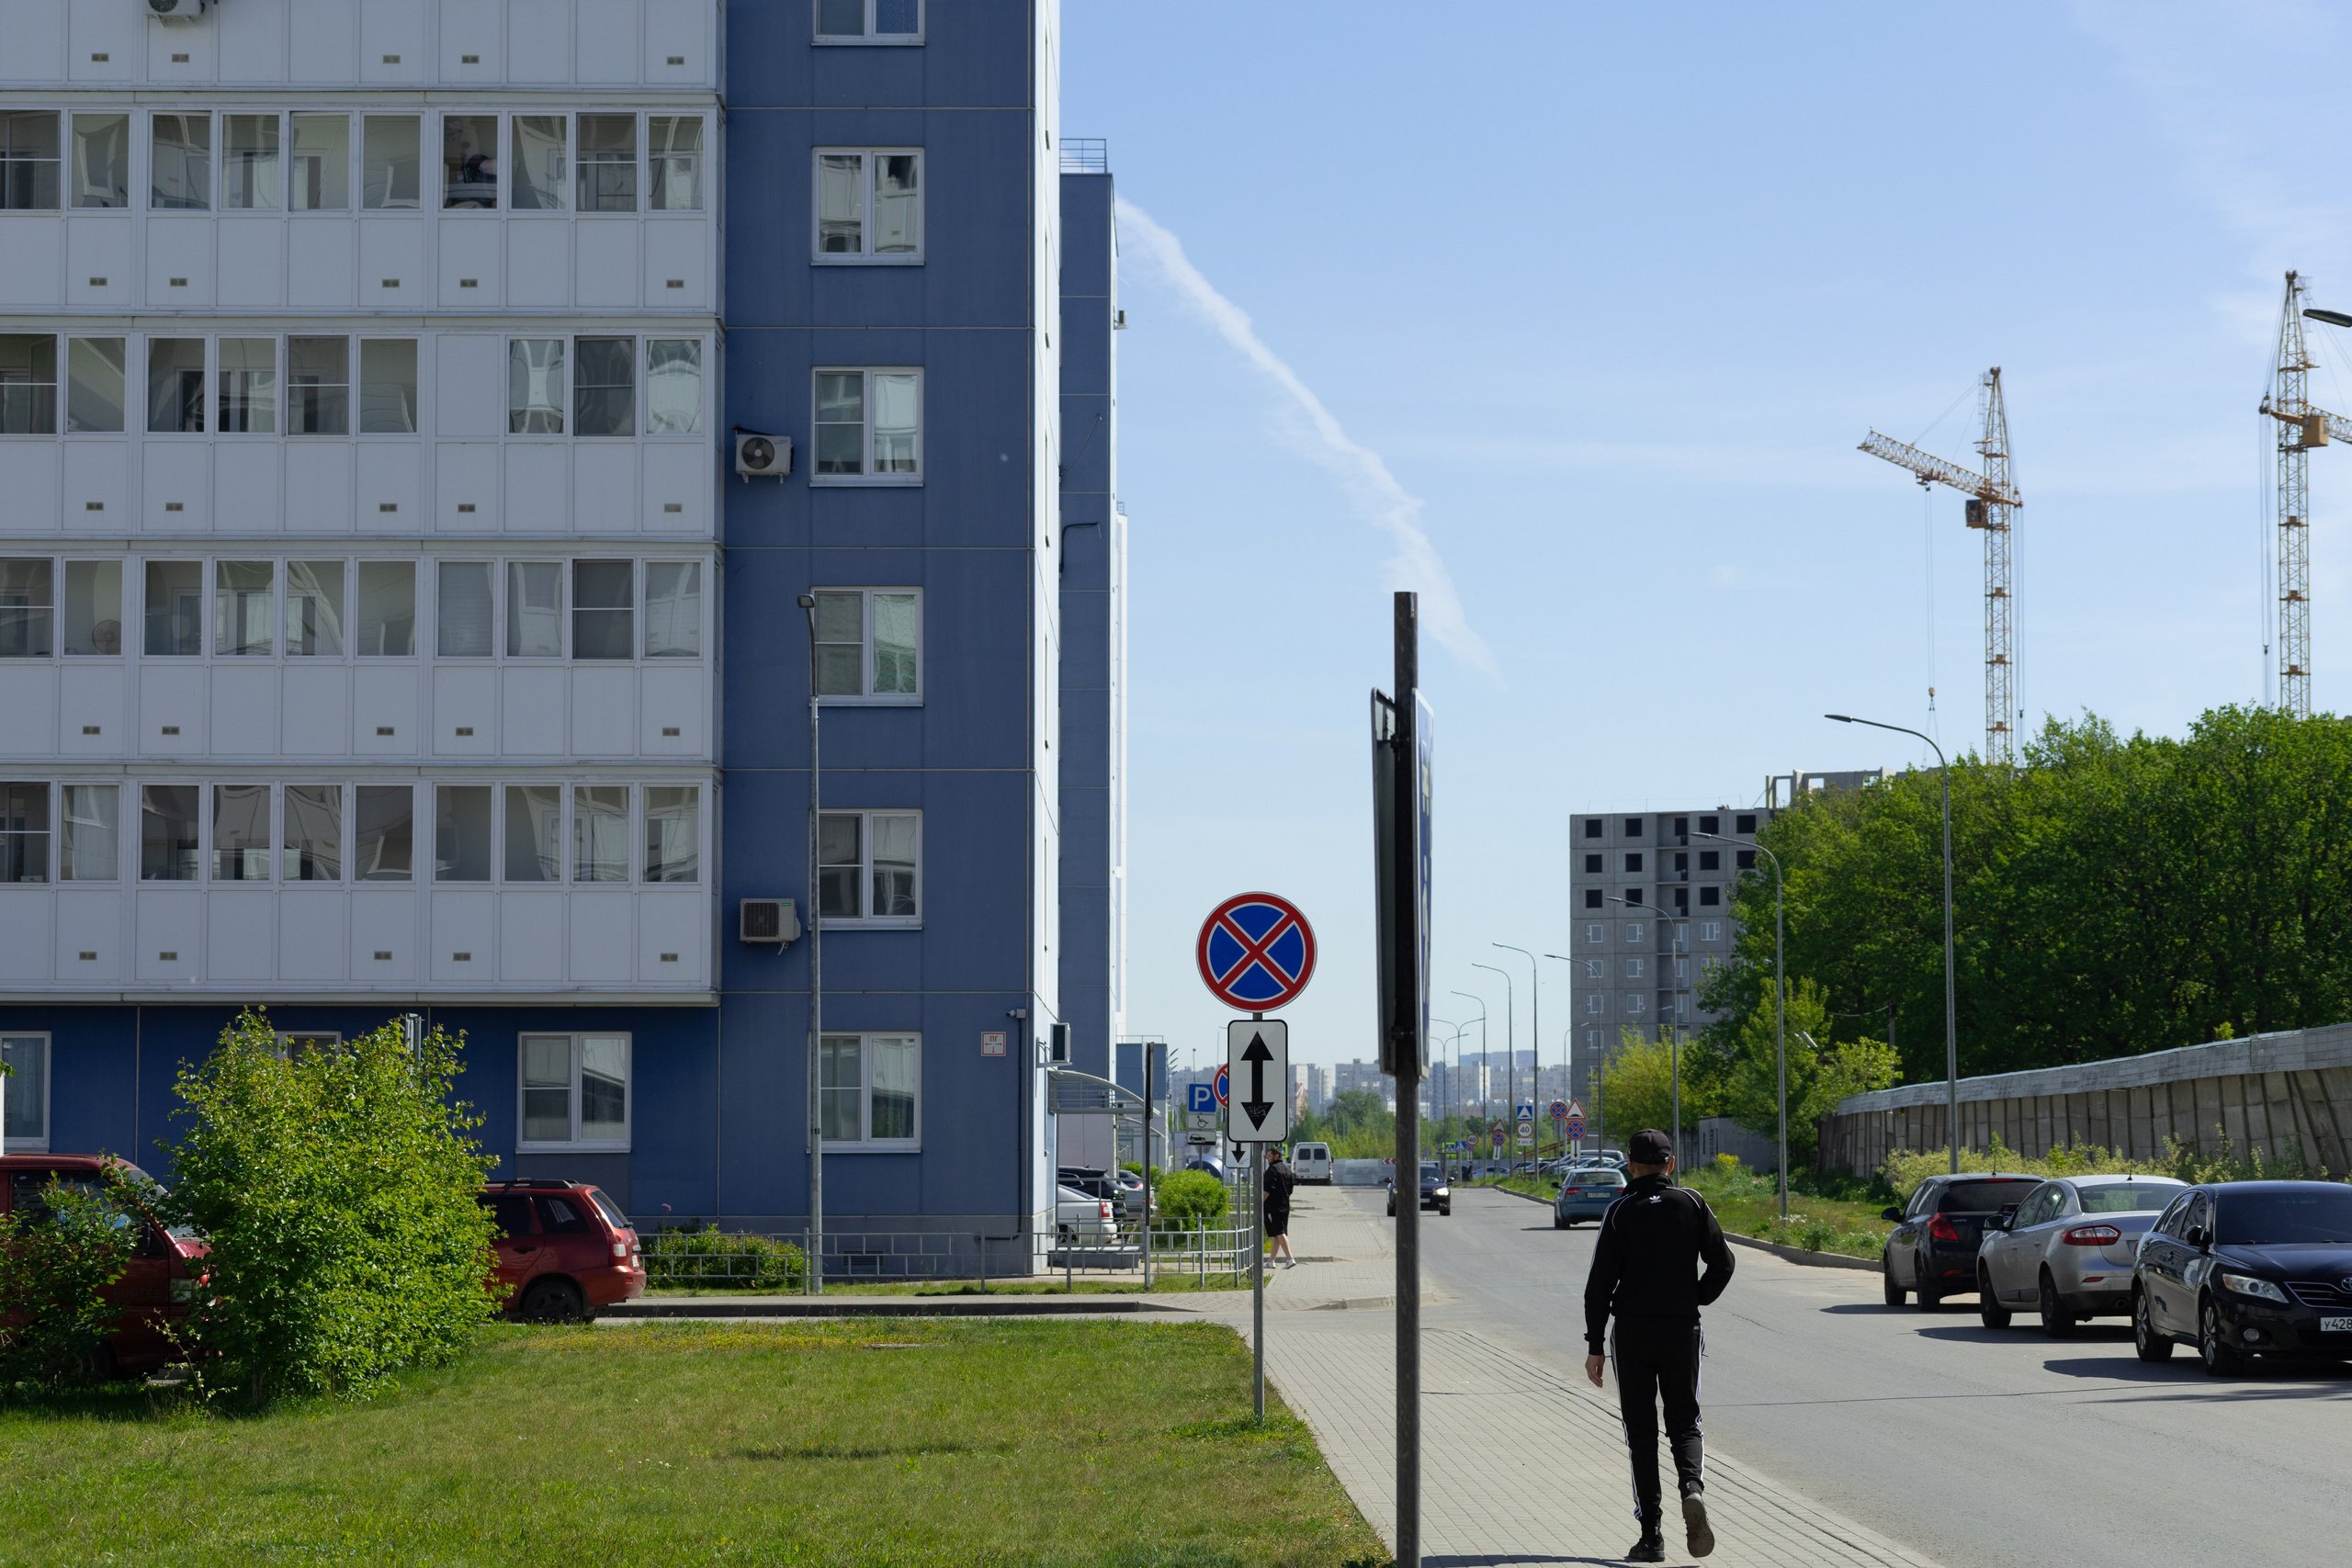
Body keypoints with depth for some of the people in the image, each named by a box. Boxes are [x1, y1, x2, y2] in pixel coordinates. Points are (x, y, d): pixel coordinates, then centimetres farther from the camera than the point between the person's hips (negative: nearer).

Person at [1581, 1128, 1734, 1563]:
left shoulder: (1621, 1212, -4)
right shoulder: (1692, 1204, 1)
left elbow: (1600, 1282, -6)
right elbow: (1722, 1263, -3)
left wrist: (1595, 1345, -2)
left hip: (1632, 1332, -1)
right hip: (1682, 1331, 1)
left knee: (1640, 1433, 5)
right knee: (1684, 1424, 11)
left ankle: (1651, 1535, 0)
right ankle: (1692, 1489, -20)